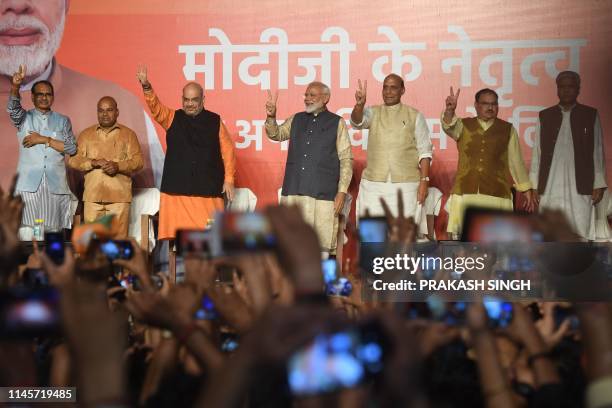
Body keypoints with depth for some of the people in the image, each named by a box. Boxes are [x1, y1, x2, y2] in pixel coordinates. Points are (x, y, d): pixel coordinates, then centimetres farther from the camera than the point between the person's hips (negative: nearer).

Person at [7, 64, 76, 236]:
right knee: (27, 232, -11)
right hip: (29, 185, -2)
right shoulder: (24, 118, 13)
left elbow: (72, 148, 4)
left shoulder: (63, 121, 16)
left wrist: (44, 139, -5)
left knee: (54, 231, -2)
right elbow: (13, 108, -10)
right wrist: (15, 87, -29)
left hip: (56, 186, 2)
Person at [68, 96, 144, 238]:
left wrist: (118, 166, -14)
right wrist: (93, 163, -11)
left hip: (119, 196, -2)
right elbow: (73, 160, 7)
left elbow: (138, 161, 3)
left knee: (119, 238, -6)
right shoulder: (86, 134, 15)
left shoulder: (128, 134, 10)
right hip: (93, 196, 2)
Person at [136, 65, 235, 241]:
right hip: (177, 188, 1)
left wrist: (229, 179, -3)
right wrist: (146, 86, -28)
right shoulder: (173, 118, 8)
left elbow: (227, 151, 4)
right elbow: (155, 107, -9)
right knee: (180, 234, 1)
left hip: (208, 189, -1)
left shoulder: (215, 121, 6)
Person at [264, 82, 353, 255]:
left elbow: (346, 159, 2)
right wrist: (271, 117, -7)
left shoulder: (337, 123, 5)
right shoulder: (296, 120, 17)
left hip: (323, 194, -3)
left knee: (322, 242, -5)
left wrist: (342, 192, -6)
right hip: (293, 192, 3)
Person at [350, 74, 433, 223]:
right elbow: (357, 122, -12)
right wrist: (359, 105, -33)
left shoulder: (415, 116, 6)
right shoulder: (373, 113, 10)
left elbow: (424, 151, 3)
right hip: (373, 184, 1)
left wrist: (424, 181, -6)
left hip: (406, 184, -1)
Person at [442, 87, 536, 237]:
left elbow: (516, 161, 12)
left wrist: (527, 190, 9)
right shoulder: (463, 126, 11)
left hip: (496, 194, 0)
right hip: (465, 192, 0)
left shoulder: (507, 129, 11)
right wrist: (450, 110, -32)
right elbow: (449, 126, -10)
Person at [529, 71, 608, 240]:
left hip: (580, 188, -1)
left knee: (580, 232, -7)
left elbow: (598, 152, 7)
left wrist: (599, 185, 0)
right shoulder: (545, 116, 12)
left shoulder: (591, 115, 9)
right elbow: (537, 152, 10)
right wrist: (533, 186, 4)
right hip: (550, 187, 1)